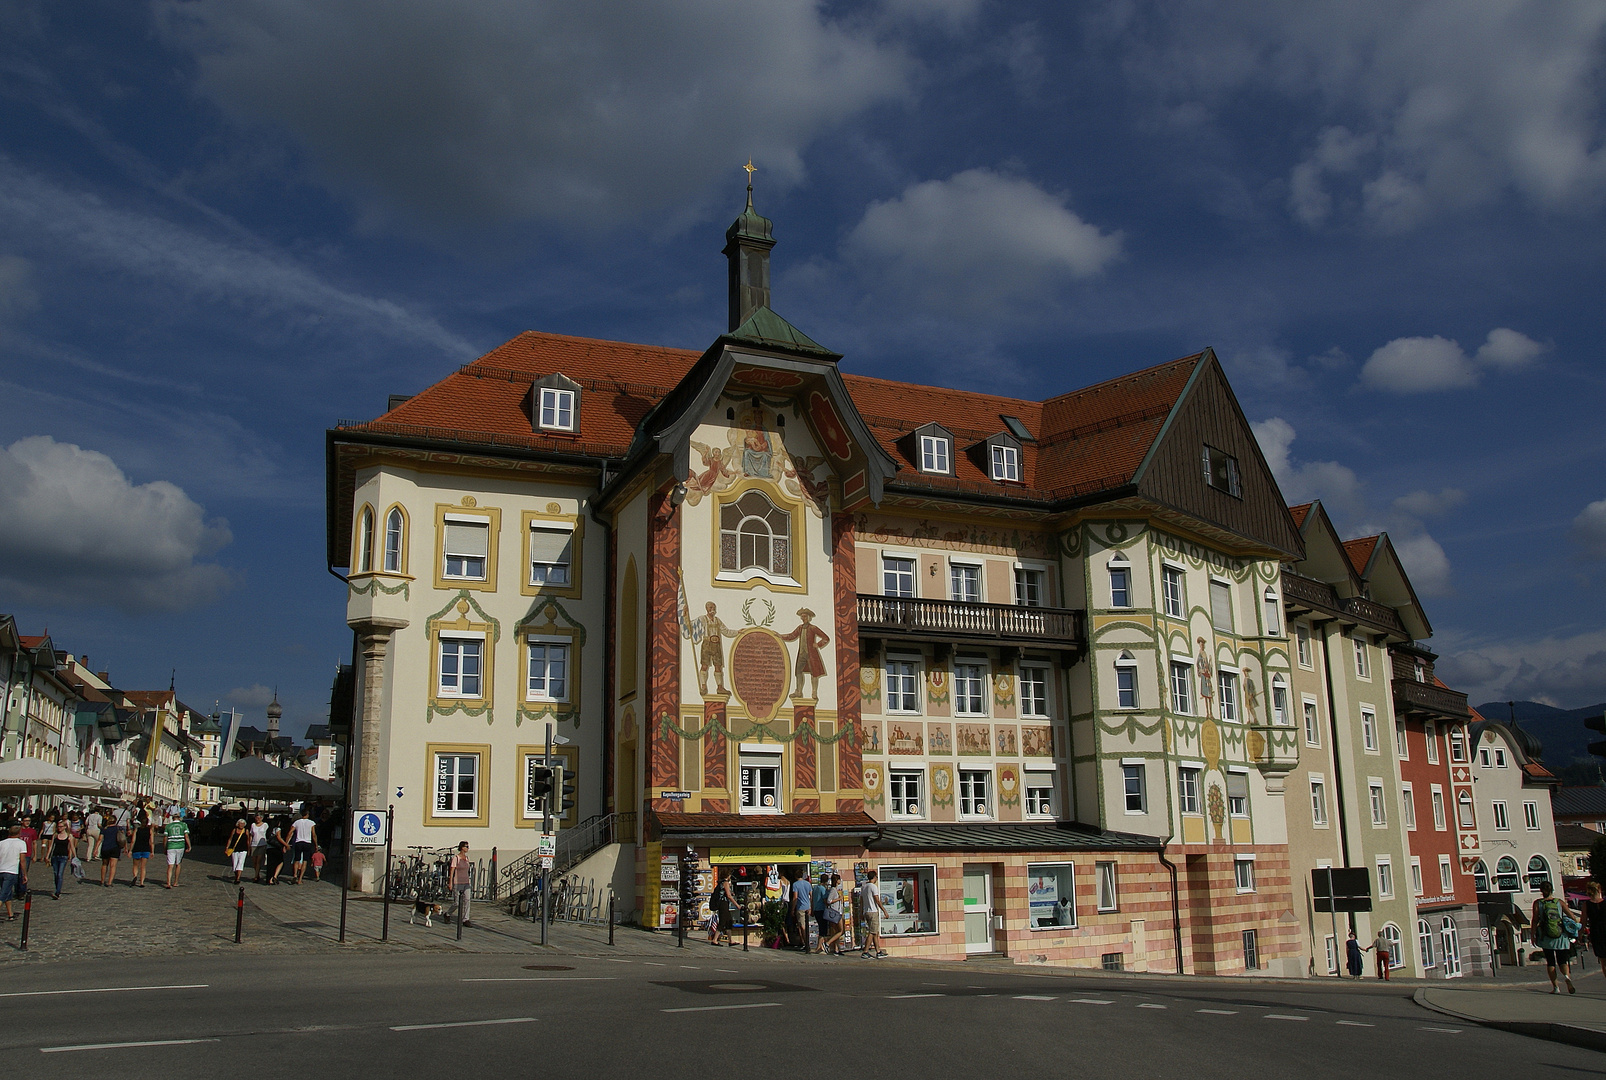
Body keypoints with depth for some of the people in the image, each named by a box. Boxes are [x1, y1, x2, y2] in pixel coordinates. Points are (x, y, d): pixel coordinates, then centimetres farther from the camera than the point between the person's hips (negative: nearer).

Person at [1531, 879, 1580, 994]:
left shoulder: (1538, 903, -2)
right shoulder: (1560, 902, 1)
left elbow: (1535, 920, -5)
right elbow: (1572, 916, -1)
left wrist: (1533, 935, 1)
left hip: (1546, 937, -1)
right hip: (1561, 937, 1)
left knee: (1550, 962, 9)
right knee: (1562, 960, 8)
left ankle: (1555, 986, 4)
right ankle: (1567, 976, -23)